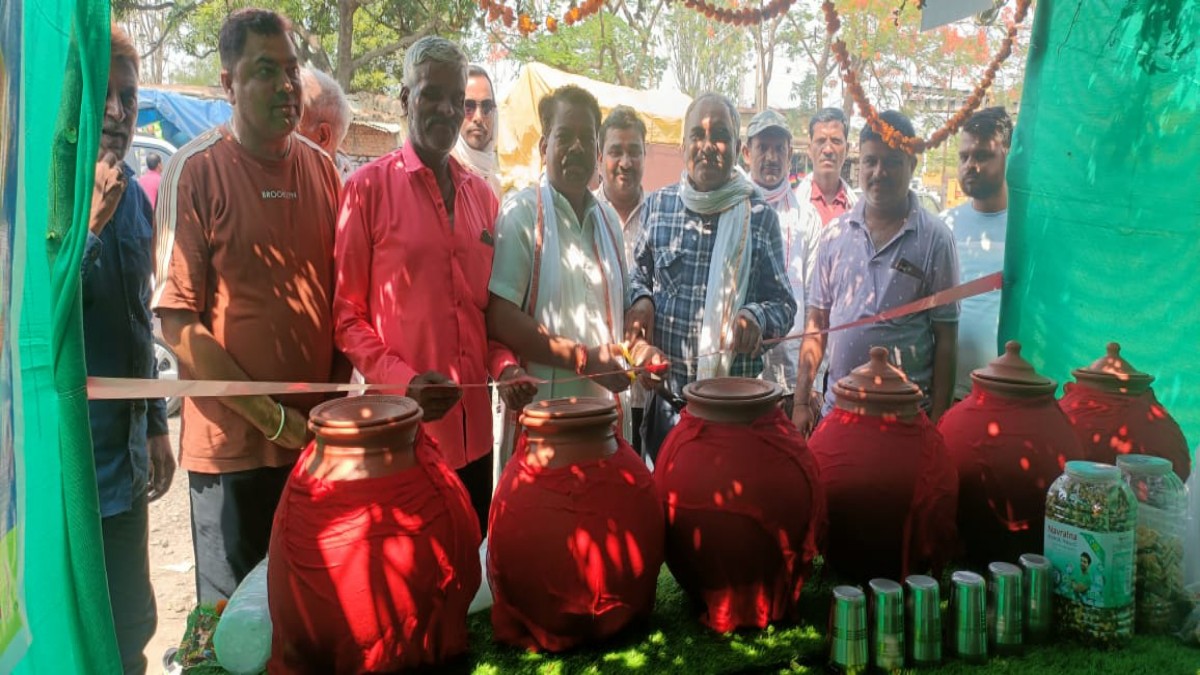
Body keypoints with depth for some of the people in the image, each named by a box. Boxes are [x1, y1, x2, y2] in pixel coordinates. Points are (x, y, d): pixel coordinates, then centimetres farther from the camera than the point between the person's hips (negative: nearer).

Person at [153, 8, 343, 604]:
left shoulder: (320, 167, 5)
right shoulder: (197, 169, -9)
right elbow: (178, 321, -12)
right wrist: (273, 417, -14)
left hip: (317, 437, 4)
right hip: (232, 443, -4)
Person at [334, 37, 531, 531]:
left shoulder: (482, 195, 11)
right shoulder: (369, 187, -4)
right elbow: (346, 314, -5)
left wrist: (504, 365, -1)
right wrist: (401, 380, -18)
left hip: (475, 430, 5)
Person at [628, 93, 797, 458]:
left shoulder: (759, 215, -2)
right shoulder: (657, 205, 4)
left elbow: (783, 303, 2)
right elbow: (639, 273, 17)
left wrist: (756, 318, -19)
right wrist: (640, 300, -6)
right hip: (666, 396, 2)